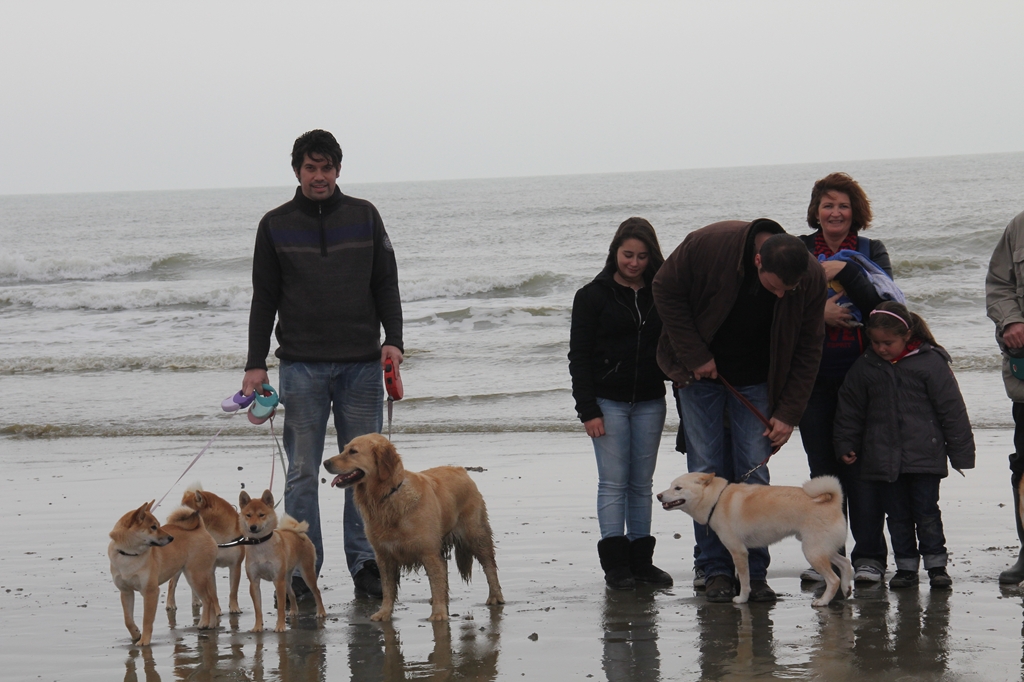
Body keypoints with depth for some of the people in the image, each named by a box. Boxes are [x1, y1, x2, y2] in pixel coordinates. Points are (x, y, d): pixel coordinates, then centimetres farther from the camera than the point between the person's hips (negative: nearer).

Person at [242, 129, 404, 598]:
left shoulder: (364, 216, 7)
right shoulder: (276, 225, 5)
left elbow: (386, 284, 9)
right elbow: (264, 298, 7)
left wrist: (393, 339, -4)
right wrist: (255, 364, 1)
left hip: (361, 365, 1)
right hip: (302, 366, -1)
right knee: (302, 470, 0)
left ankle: (365, 563, 11)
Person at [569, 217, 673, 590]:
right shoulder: (593, 296, -1)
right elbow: (579, 357, -2)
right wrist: (588, 409, -9)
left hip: (650, 402, 3)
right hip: (609, 401, -3)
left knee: (642, 483, 7)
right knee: (613, 482, -4)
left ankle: (641, 559, 11)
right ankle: (615, 563, -3)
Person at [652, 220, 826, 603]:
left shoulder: (812, 279, -19)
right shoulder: (708, 245, -27)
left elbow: (807, 351, -7)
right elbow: (666, 291, -11)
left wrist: (788, 413, -10)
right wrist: (694, 356, -14)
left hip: (756, 383, 1)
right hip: (701, 372, -1)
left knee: (754, 474, -5)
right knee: (707, 473, -4)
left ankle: (754, 572, 1)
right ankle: (716, 571, 1)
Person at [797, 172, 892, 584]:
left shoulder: (872, 252, 7)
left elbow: (883, 302, -8)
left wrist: (844, 271, -16)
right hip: (814, 375, 2)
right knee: (822, 465, 3)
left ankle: (869, 556, -1)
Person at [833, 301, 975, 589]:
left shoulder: (930, 363, -5)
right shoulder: (864, 368, 4)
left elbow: (952, 410, -2)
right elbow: (850, 411, 13)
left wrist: (960, 453, -1)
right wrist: (846, 446, 8)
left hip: (924, 455, -3)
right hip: (884, 456, 3)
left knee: (927, 511, -2)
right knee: (897, 513, 6)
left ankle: (936, 563, 8)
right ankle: (906, 566, 13)